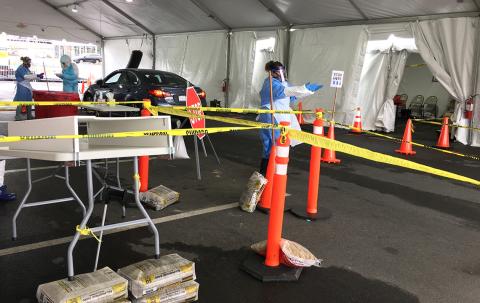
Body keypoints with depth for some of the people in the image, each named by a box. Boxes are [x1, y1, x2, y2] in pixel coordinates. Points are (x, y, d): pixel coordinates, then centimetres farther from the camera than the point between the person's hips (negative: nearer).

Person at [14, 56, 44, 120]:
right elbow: (26, 77, -26)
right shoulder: (21, 69, -13)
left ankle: (29, 115, 18)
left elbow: (31, 77, 16)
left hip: (27, 87, 9)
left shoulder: (27, 69, 14)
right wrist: (37, 76, -29)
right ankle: (17, 116, 3)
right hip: (22, 88, -9)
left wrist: (39, 77, 0)